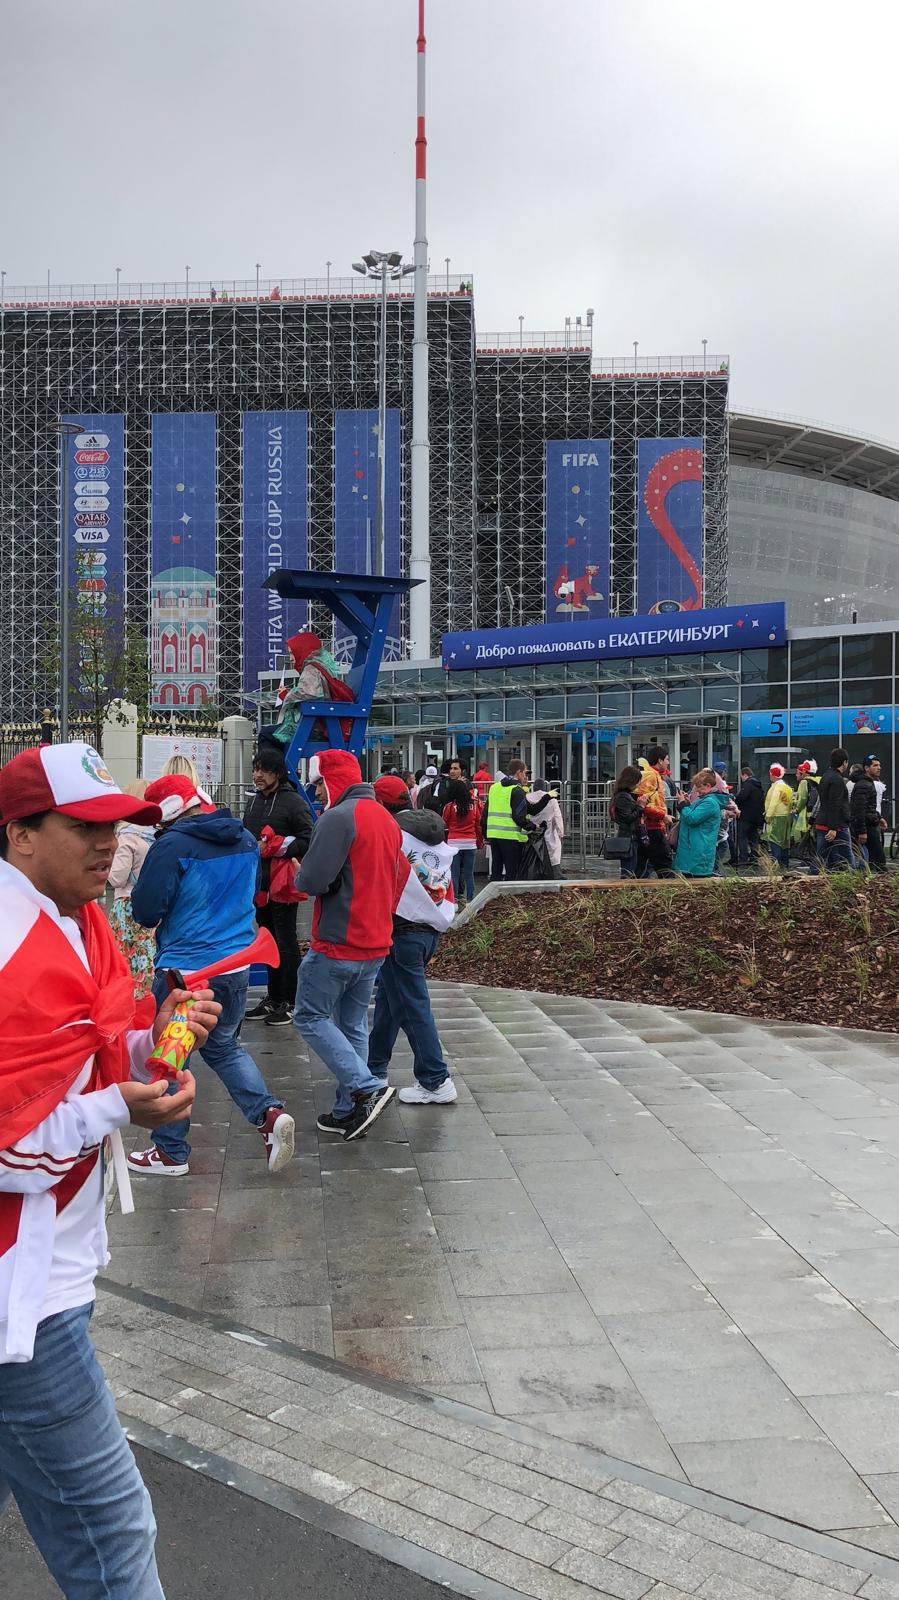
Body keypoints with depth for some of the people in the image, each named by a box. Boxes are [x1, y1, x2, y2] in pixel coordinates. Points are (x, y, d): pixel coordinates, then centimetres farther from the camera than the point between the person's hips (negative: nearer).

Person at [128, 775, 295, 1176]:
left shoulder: (173, 845, -17)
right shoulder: (246, 840, 5)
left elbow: (145, 912, -14)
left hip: (184, 969, -6)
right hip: (236, 966, 7)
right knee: (223, 1045, 23)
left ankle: (170, 1152, 19)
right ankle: (269, 1113, 3)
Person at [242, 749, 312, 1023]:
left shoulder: (294, 802, -10)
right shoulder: (253, 803, 15)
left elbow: (308, 840, -15)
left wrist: (273, 848, -18)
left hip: (282, 884, -8)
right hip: (259, 884, 8)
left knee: (286, 943, -2)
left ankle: (290, 1003, 6)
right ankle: (273, 999, 23)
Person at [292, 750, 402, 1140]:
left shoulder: (338, 818, -16)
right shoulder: (386, 819, 13)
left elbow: (312, 881, -21)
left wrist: (301, 876, -1)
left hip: (337, 943, -8)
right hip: (375, 943, 8)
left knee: (311, 1017, 3)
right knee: (353, 1024, 14)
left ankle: (367, 1088, -9)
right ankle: (348, 1111, 17)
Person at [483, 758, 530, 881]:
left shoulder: (494, 787, 15)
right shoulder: (518, 791, -9)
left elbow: (485, 813, 18)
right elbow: (519, 817, -16)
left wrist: (486, 835, 23)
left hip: (493, 834, 7)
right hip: (511, 837, -7)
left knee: (495, 872, 13)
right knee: (512, 873, -1)